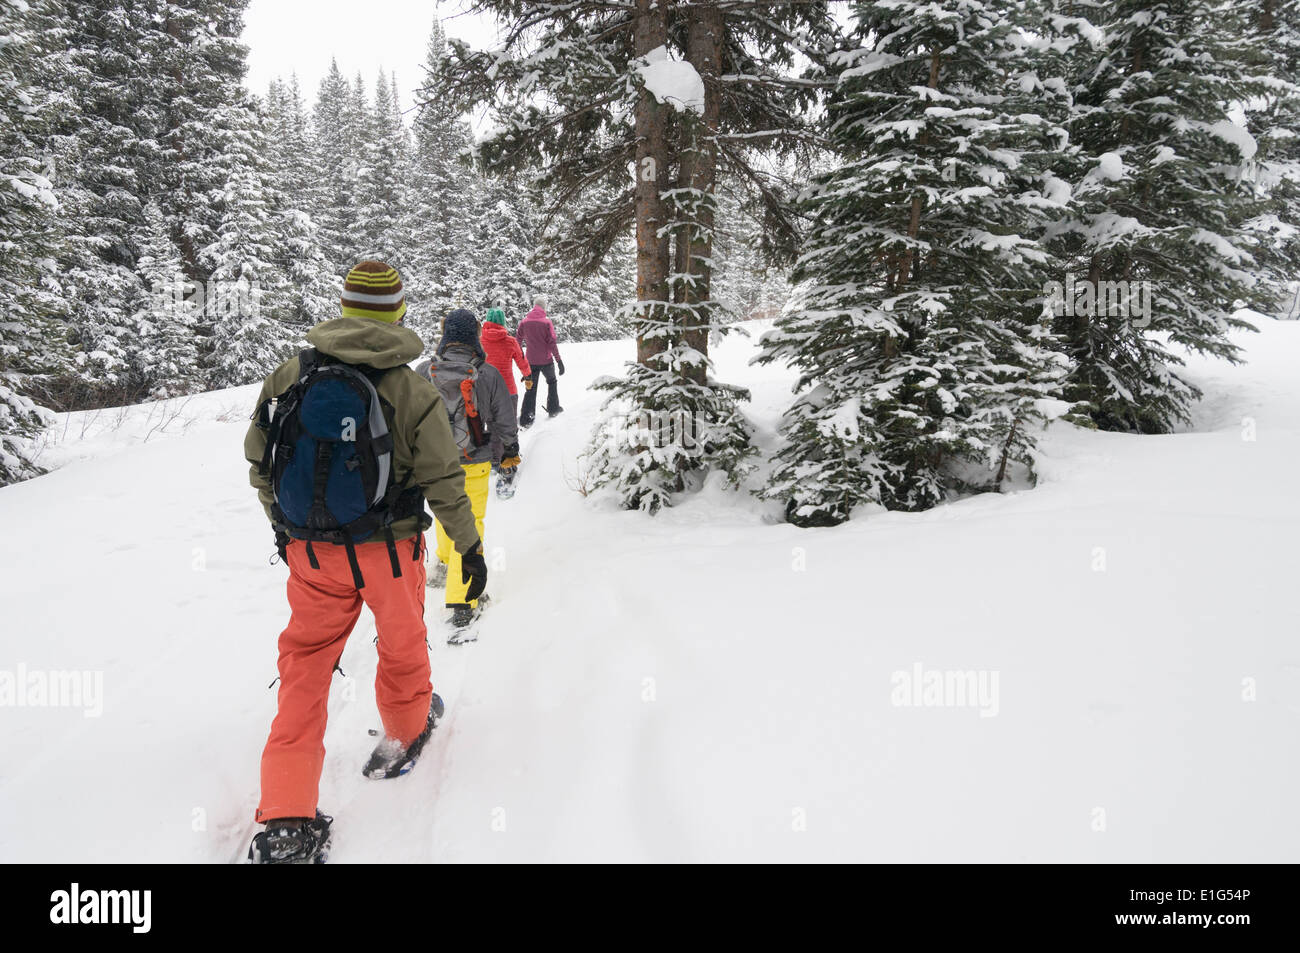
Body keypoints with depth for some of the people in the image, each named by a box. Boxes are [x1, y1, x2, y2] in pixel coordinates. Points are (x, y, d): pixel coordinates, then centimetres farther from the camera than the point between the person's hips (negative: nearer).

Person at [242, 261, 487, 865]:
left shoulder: (287, 376, -4)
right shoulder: (412, 391, -14)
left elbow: (259, 463, 5)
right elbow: (444, 481, -9)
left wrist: (284, 526, 21)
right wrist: (470, 547, 4)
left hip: (310, 551, 2)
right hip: (388, 550, -2)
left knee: (306, 663, 12)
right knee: (402, 641, 23)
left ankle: (286, 822, 10)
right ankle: (406, 730, 50)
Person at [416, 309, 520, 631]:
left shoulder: (423, 372, -5)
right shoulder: (489, 374, -10)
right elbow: (505, 422, -3)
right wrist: (510, 453, 15)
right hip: (472, 466, -3)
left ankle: (444, 563, 50)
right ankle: (462, 603, -1)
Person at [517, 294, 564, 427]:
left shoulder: (524, 321, -2)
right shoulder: (546, 321, -11)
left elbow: (518, 340, 7)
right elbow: (552, 343, -13)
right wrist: (559, 360, -9)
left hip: (531, 361, 2)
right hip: (546, 360, -2)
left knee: (531, 388, 8)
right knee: (551, 381, 23)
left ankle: (526, 418, -1)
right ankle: (553, 408, 28)